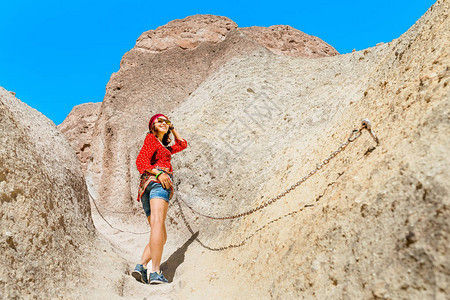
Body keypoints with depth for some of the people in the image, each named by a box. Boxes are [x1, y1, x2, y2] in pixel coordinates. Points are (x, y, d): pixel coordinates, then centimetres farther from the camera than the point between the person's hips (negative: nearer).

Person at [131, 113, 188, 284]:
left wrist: (172, 129, 45)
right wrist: (158, 173, -18)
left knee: (161, 236, 3)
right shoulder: (151, 138, 12)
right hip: (157, 182, -10)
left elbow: (182, 145, 48)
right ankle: (155, 272, -39)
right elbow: (140, 161, -3)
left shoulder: (165, 147, 36)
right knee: (158, 223, -27)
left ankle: (141, 266, -15)